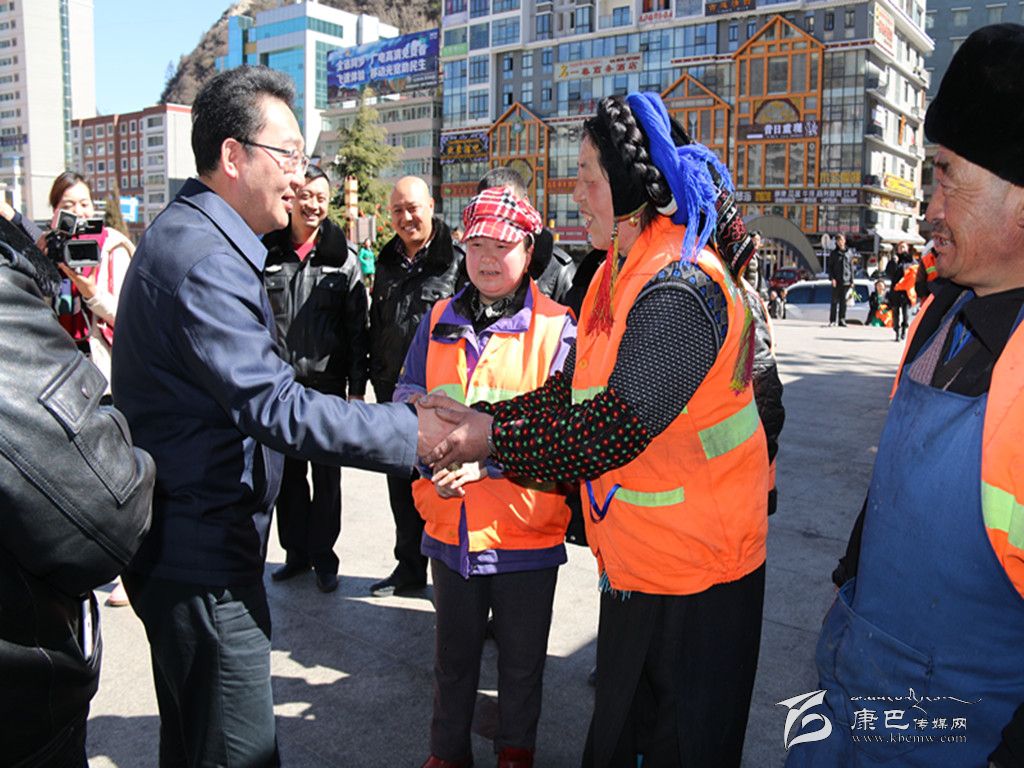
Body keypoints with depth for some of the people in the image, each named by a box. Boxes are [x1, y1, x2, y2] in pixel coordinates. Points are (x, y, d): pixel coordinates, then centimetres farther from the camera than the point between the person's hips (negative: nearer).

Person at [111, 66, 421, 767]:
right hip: (202, 554, -11)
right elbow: (277, 408, -28)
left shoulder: (186, 234, 13)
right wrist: (419, 432, -26)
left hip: (181, 544, 11)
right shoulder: (206, 257, -22)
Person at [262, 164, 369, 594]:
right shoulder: (267, 253, 4)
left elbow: (357, 329, -1)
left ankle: (322, 556, 20)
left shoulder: (342, 260, 0)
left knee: (326, 474, 6)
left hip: (326, 381, -2)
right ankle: (296, 552, 25)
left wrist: (357, 388, -6)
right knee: (288, 472, 11)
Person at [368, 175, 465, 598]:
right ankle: (409, 567, 30)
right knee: (402, 486, 15)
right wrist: (377, 374, 17)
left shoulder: (457, 257, -9)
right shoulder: (388, 261, 13)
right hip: (395, 392, 7)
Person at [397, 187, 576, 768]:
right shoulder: (439, 321, 5)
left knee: (523, 660, 18)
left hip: (526, 527, -3)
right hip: (450, 522, 3)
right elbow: (407, 400, 3)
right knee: (454, 654, 21)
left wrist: (486, 457, -26)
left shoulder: (557, 327, -8)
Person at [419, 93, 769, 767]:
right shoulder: (621, 269, 8)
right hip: (637, 558, 9)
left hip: (692, 569, -9)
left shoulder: (679, 290, -24)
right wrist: (475, 417, -3)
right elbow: (575, 390, 7)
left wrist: (496, 440, -23)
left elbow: (619, 426, -30)